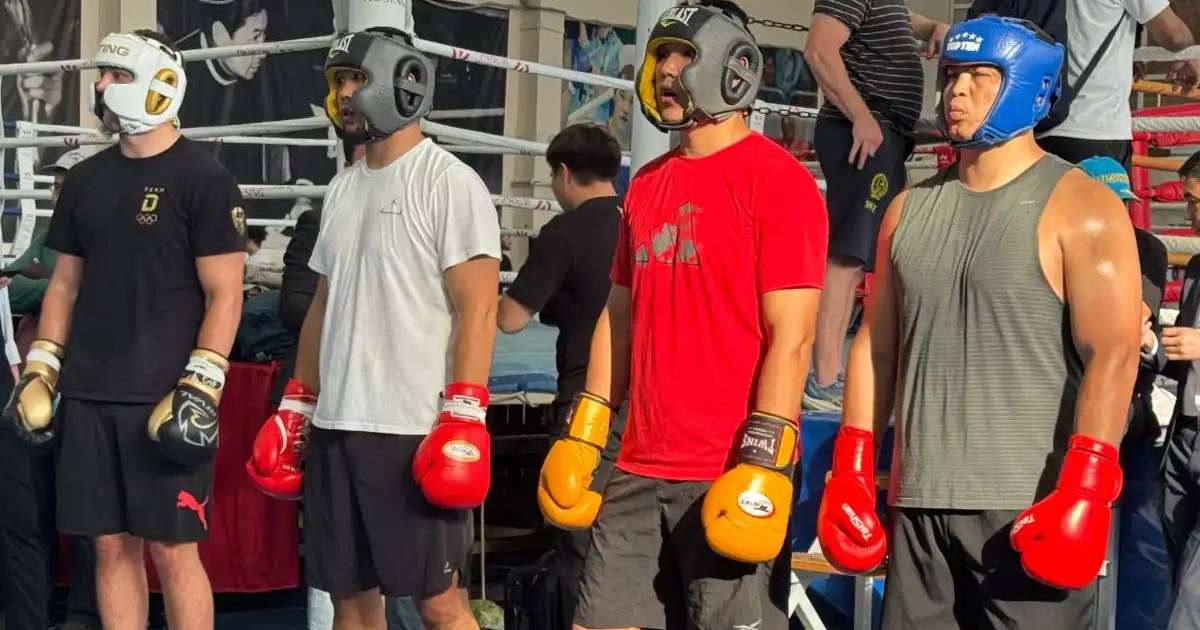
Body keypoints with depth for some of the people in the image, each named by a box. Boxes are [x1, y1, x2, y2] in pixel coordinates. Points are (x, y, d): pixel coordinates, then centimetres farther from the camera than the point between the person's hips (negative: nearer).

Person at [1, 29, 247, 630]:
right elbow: (66, 283, 19)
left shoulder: (201, 177, -4)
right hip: (90, 396, 6)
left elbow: (223, 294, -8)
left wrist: (200, 388, -15)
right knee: (112, 547, 8)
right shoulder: (86, 180, 14)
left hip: (165, 399, -6)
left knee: (172, 550, -3)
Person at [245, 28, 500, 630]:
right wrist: (294, 408, 19)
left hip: (415, 431, -7)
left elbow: (477, 308, -13)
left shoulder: (448, 181, -7)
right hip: (337, 425, 7)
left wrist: (463, 420, -20)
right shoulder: (343, 189, 16)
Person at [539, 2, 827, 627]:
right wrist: (585, 433, 16)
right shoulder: (647, 185, 15)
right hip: (638, 468, 7)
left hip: (733, 476, -7)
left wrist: (763, 464, -19)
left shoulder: (775, 178, -8)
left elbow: (790, 336, -13)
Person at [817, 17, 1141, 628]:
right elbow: (875, 345, 17)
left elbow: (1113, 354, -12)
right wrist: (851, 472, 10)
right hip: (919, 499, 6)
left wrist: (1085, 493, -21)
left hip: (1030, 506, -6)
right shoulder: (909, 210, 14)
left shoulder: (1078, 208, -5)